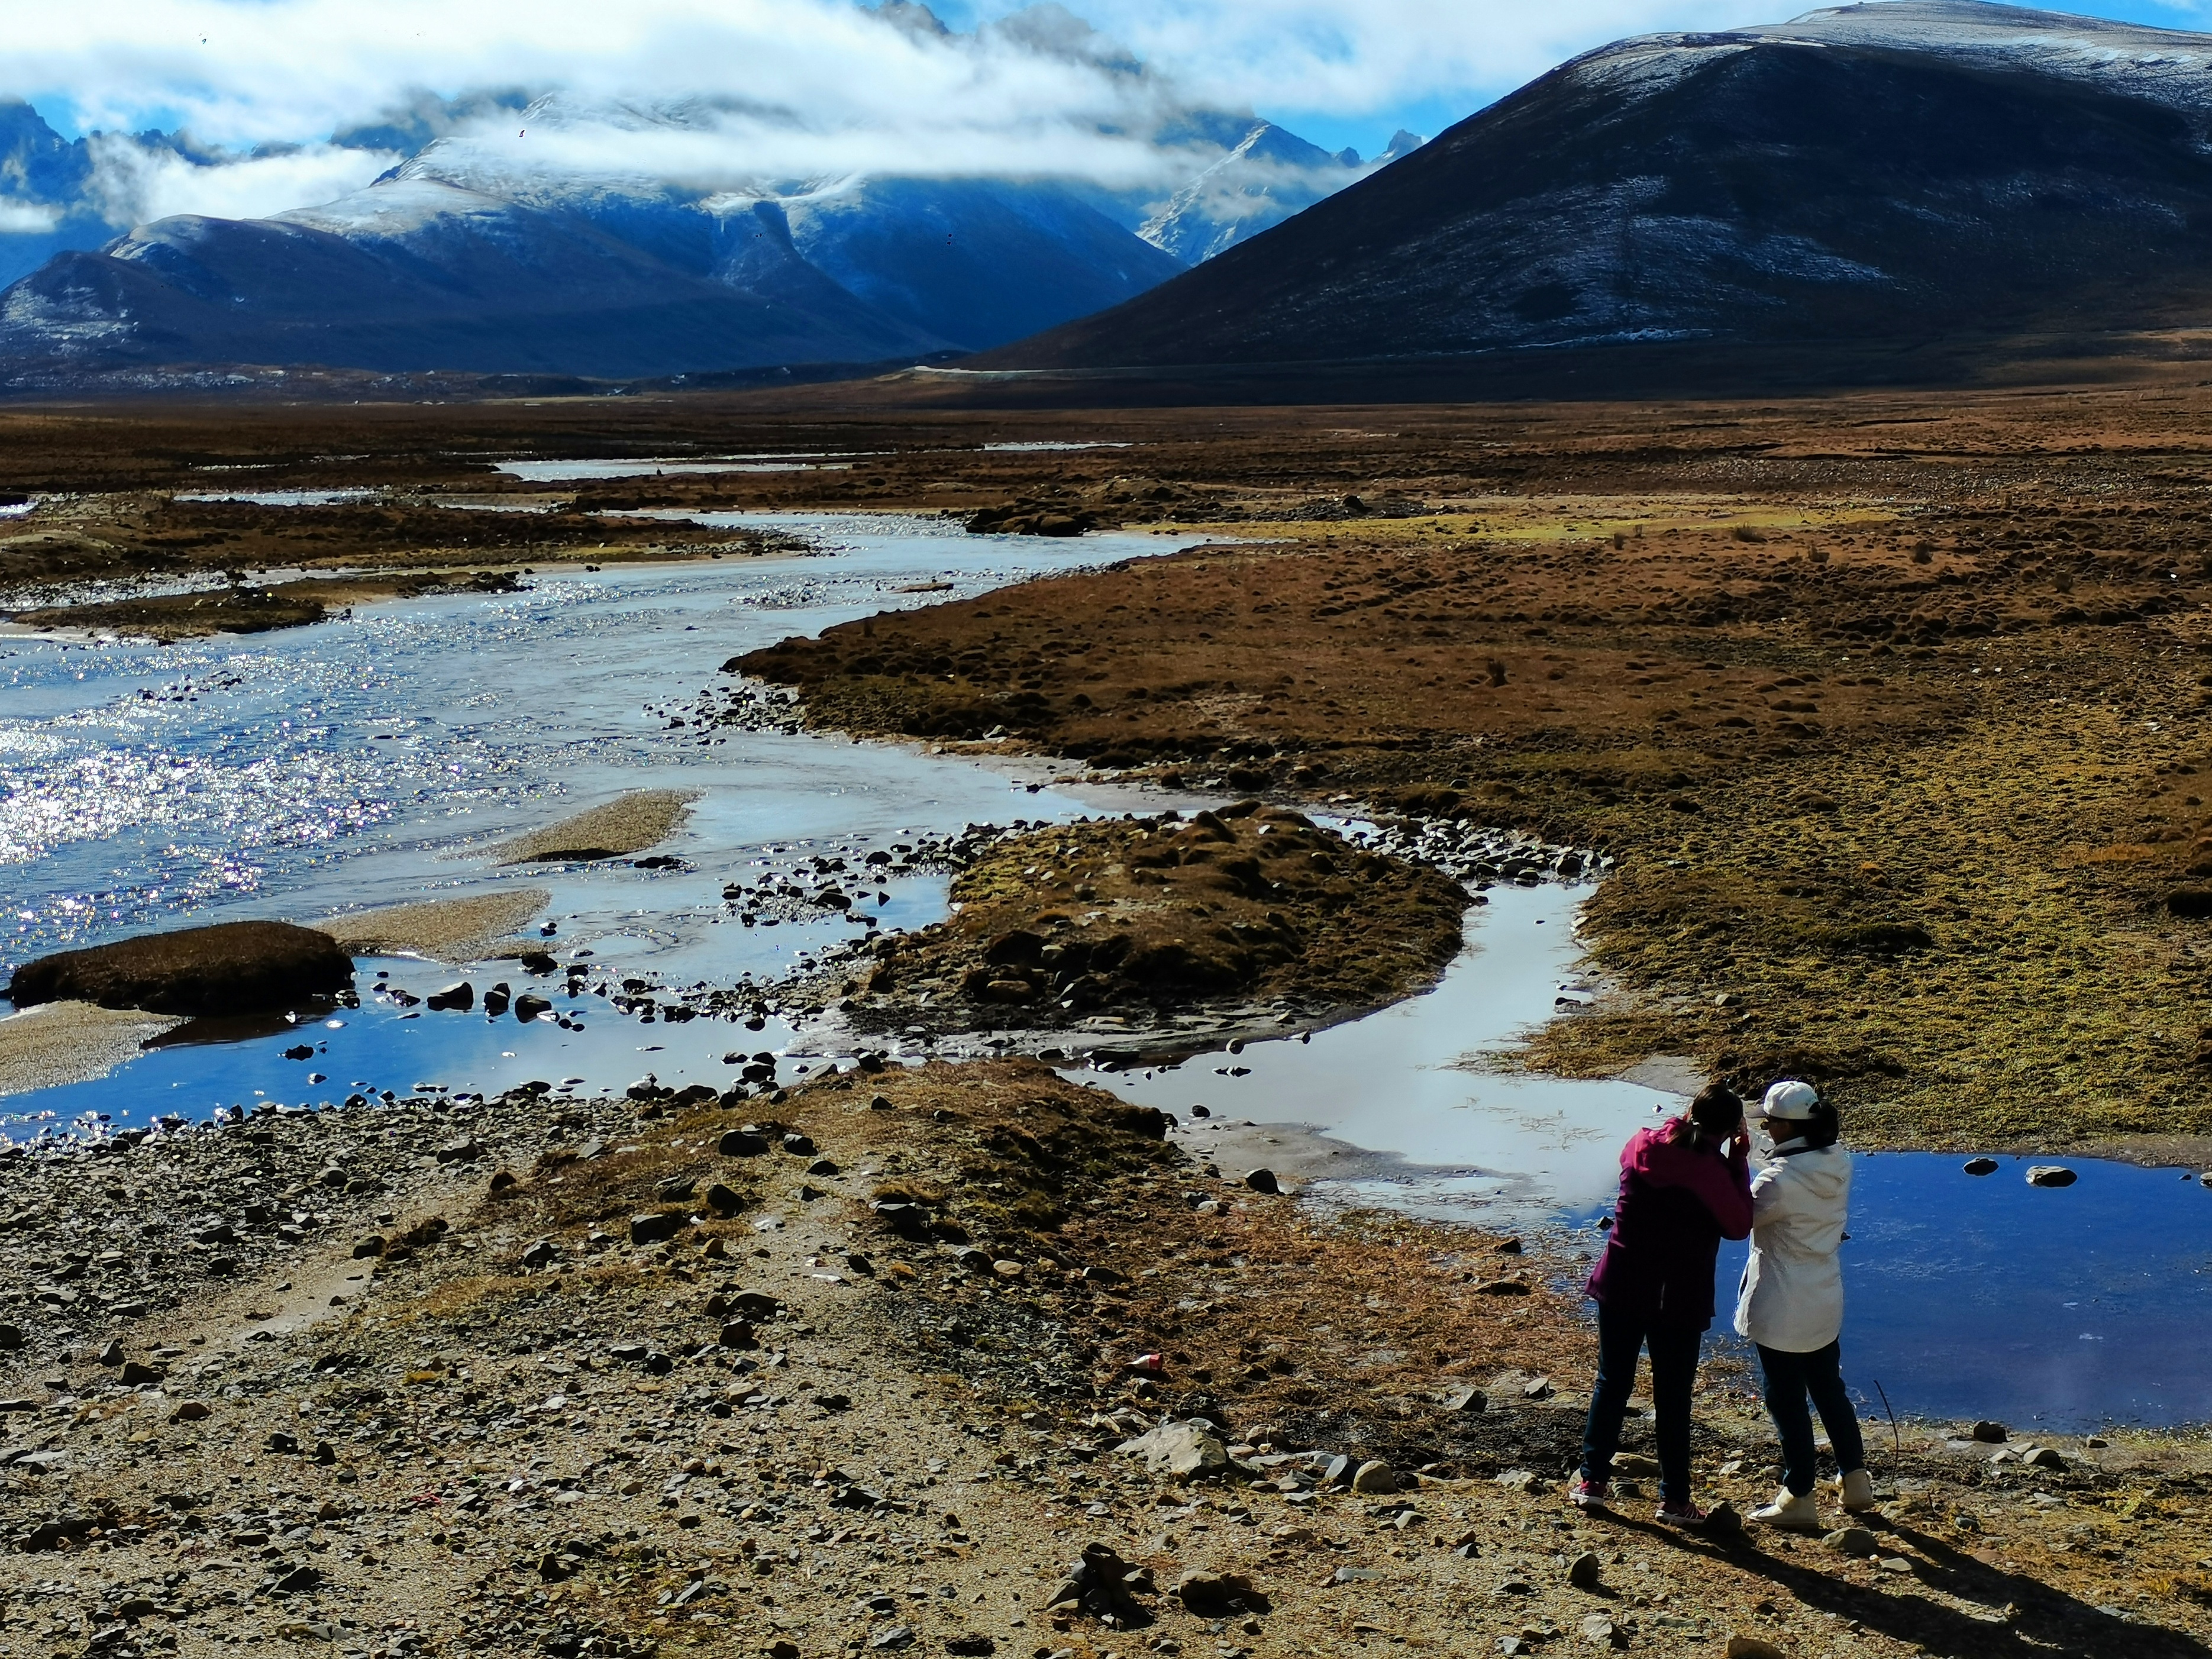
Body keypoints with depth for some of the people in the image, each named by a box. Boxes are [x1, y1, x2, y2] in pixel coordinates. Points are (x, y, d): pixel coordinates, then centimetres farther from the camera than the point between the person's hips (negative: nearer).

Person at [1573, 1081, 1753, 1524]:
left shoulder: (1643, 1144, -3)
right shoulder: (1710, 1169, -18)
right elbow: (1739, 1225, -8)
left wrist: (1680, 1126, 15)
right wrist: (1739, 1162, -5)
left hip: (1621, 1287, 4)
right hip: (1678, 1299, -4)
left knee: (1612, 1383, 15)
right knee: (1673, 1396, 7)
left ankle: (1593, 1480, 20)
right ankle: (1674, 1499, 15)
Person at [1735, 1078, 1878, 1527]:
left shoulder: (1781, 1178, -26)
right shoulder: (1839, 1163, -3)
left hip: (1782, 1311, -7)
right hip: (1824, 1302, 7)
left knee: (1787, 1401, 6)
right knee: (1830, 1390, 22)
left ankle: (1799, 1498, 17)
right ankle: (1856, 1480, 31)